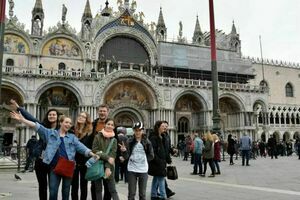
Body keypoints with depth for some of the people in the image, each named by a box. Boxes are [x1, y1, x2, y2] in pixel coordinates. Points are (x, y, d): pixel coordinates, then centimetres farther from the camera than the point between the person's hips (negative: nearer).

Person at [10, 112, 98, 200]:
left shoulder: (72, 137, 11)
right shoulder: (50, 133, 8)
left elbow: (81, 147, 1)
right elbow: (37, 126, 0)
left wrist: (92, 154, -14)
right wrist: (22, 119, -9)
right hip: (54, 167, -1)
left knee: (66, 192, 11)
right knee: (53, 192, -1)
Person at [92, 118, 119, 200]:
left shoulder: (114, 140, 6)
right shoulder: (97, 137, 0)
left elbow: (113, 154, -2)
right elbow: (95, 151, -9)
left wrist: (108, 167, -14)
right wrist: (107, 157, -17)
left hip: (109, 167, 1)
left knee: (112, 190, 1)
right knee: (98, 189, 9)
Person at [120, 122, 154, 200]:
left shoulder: (147, 141, -2)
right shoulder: (130, 141, -4)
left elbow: (151, 156, 6)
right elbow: (126, 156, -8)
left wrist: (143, 159, -1)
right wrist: (124, 151, -26)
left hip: (143, 170, 1)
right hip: (132, 170, 0)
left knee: (142, 193, 11)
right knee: (131, 193, 7)